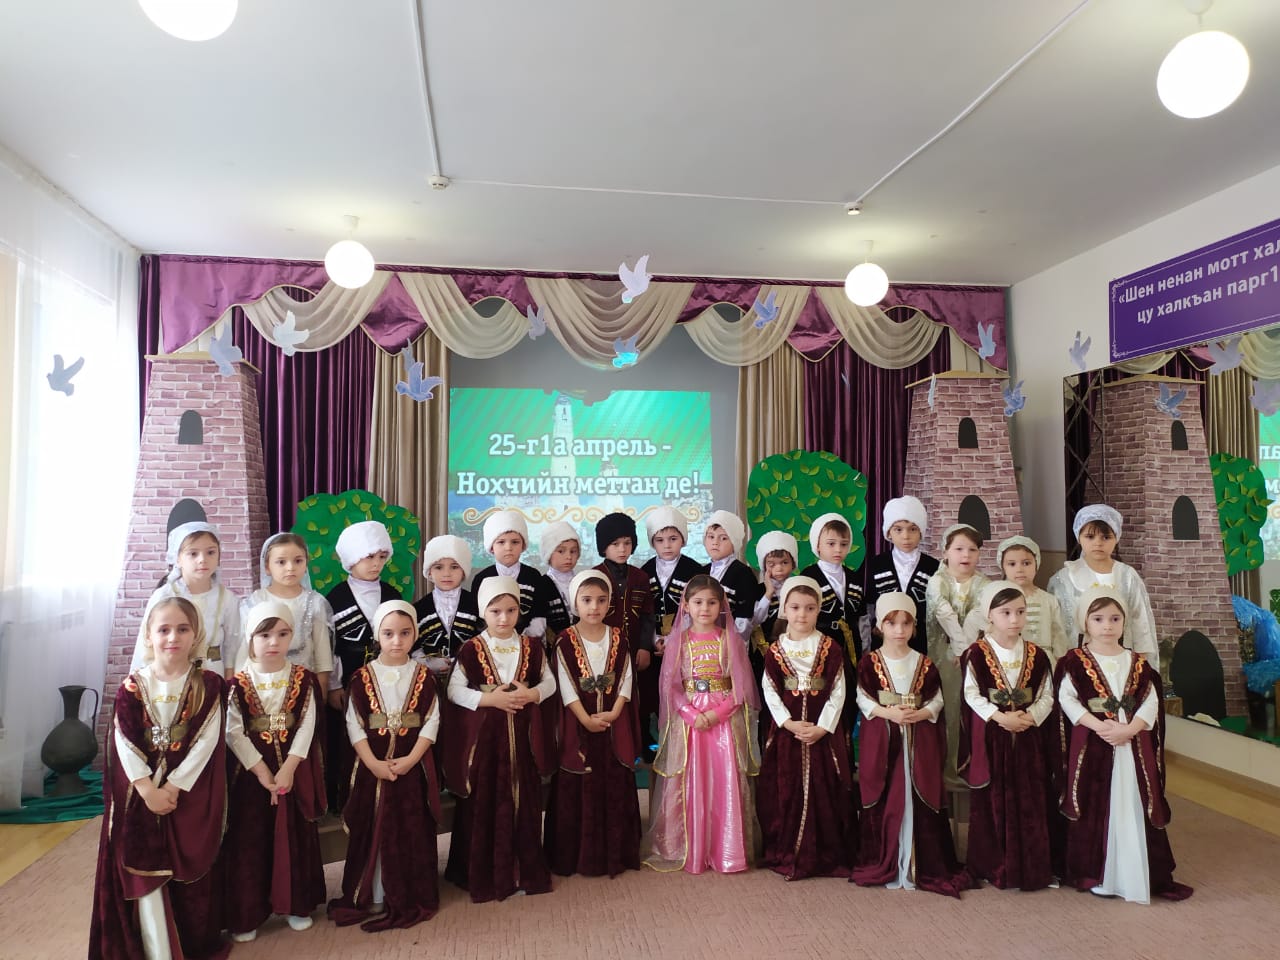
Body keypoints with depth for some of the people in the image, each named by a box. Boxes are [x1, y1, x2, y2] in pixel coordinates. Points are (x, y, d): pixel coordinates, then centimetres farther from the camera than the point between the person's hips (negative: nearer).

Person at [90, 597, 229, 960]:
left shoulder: (208, 684, -5)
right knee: (144, 873, 0)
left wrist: (174, 786, -16)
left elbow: (206, 742, -10)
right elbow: (124, 743, -6)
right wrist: (148, 788, -15)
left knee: (190, 873, 7)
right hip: (140, 793, 1)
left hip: (191, 793, -1)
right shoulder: (132, 686, -1)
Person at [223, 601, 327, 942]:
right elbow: (233, 732, -11)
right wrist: (262, 771, -16)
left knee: (296, 838, 9)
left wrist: (288, 769, -16)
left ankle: (296, 904, 25)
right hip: (250, 774, -1)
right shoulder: (238, 684, -6)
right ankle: (246, 914, 19)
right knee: (249, 841, 5)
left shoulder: (304, 679, -2)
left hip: (295, 772, 1)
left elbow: (307, 726, -7)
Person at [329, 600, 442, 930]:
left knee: (413, 831, 6)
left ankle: (412, 896, 19)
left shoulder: (423, 676, 0)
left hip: (413, 765, 0)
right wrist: (373, 763, -14)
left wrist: (411, 759, -15)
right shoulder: (362, 677, -2)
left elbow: (431, 721, -4)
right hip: (374, 766, 0)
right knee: (374, 830, 6)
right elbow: (354, 724, -5)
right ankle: (373, 897, 20)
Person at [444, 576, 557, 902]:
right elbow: (454, 690, -7)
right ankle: (484, 875, 18)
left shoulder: (532, 647, 3)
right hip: (484, 737, -2)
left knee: (524, 803, 8)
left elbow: (550, 682, 7)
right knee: (483, 805, 3)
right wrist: (490, 698, -17)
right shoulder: (471, 650, -6)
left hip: (522, 737, 2)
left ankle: (525, 871, 23)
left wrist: (532, 694, -13)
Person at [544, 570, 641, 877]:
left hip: (614, 723, 3)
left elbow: (625, 678, 1)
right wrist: (586, 719, -16)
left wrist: (614, 712, -12)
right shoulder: (565, 641, -5)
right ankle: (575, 856, 14)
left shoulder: (618, 638, 4)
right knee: (576, 790, 2)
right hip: (579, 724, -2)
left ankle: (615, 853, 20)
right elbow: (566, 686, -9)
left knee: (615, 788, 7)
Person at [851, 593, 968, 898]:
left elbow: (937, 700, 4)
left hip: (919, 742, 1)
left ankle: (917, 865, 13)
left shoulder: (925, 664, 5)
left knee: (918, 801, 1)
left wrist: (921, 714, -14)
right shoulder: (869, 663, 0)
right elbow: (863, 699, -2)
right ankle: (885, 866, 14)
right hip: (881, 741, -1)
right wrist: (888, 713, -16)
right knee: (884, 802, 2)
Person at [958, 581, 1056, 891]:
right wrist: (999, 717, -19)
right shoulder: (976, 654, -6)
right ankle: (993, 866, 17)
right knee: (992, 803, 4)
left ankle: (1032, 867, 20)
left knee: (1031, 804, 7)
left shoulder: (1036, 655, 4)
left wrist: (1030, 717, -14)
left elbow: (1046, 696, 3)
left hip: (1029, 737, 3)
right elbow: (971, 695, -9)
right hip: (990, 739, -3)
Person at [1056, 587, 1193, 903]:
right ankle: (1096, 873, 13)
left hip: (1134, 745, 3)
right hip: (1092, 747, -2)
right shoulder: (1074, 662, 0)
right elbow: (1067, 699, -8)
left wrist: (1130, 728, -14)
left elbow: (1151, 701, 2)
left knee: (1134, 807, 4)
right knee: (1096, 808, 3)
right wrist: (1099, 726, -19)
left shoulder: (1138, 663, 9)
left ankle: (1143, 874, 15)